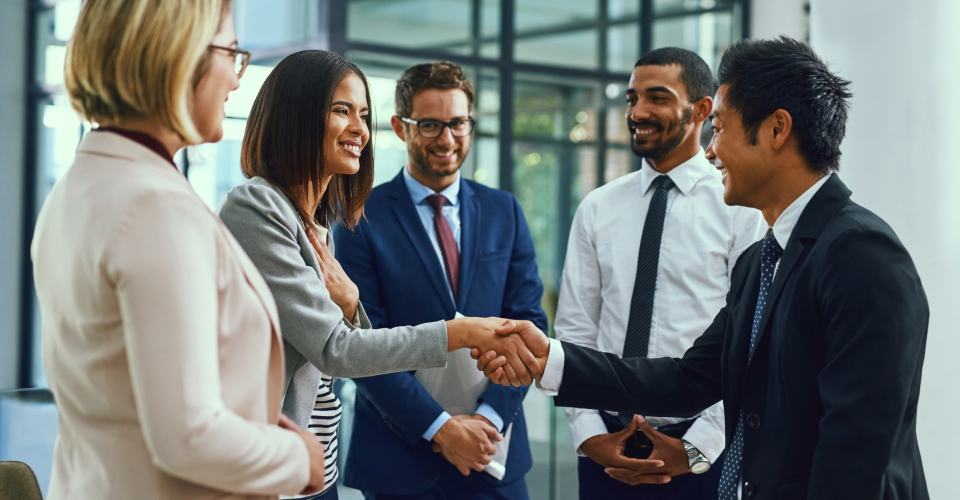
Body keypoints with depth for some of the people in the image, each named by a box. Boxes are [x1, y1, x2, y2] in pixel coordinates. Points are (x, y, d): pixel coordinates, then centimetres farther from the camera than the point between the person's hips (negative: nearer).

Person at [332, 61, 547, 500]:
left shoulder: (504, 212, 8)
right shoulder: (363, 217, -4)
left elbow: (527, 323, 4)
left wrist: (491, 415, -10)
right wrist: (439, 427, -15)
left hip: (493, 450, 3)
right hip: (399, 457, -3)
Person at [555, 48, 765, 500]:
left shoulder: (740, 209, -5)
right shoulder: (596, 209, 7)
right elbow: (575, 331, 6)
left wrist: (696, 449, -12)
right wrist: (589, 434, -4)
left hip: (703, 450, -3)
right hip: (606, 446, 3)